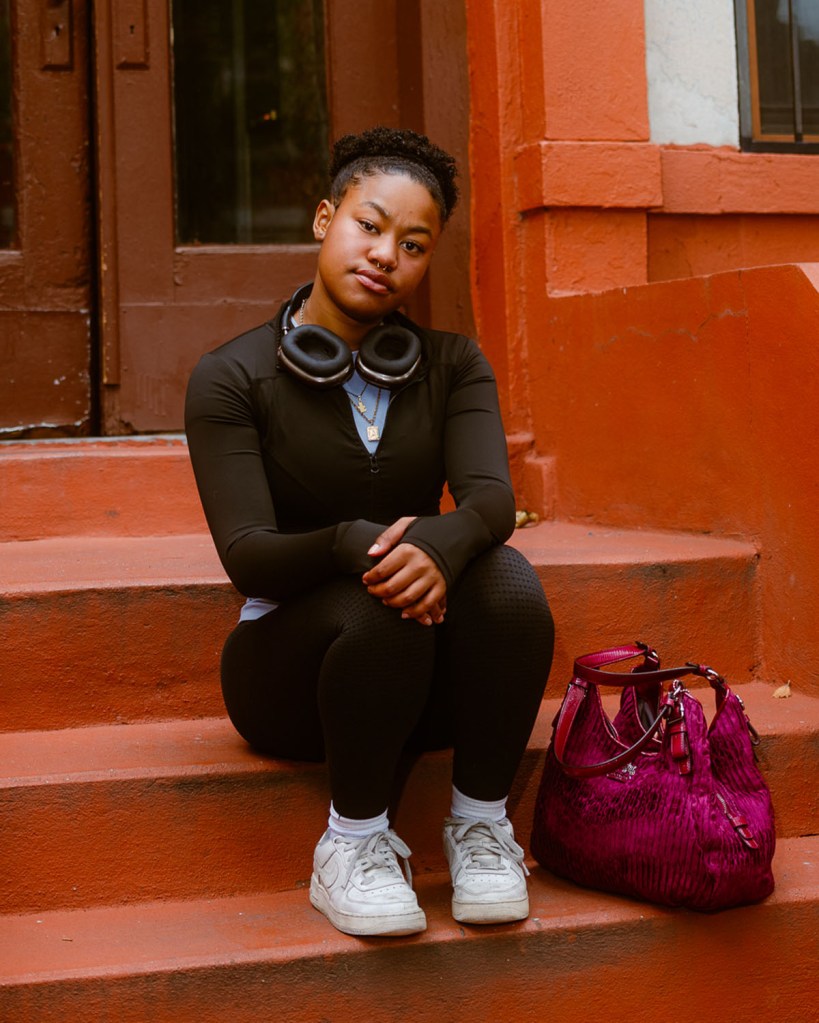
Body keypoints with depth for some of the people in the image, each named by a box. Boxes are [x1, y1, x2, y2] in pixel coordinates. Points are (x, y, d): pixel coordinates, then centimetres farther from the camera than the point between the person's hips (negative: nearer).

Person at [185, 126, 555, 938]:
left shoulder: (452, 366, 4)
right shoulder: (231, 378, -5)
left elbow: (492, 496, -14)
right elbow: (246, 556, -15)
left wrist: (441, 544, -39)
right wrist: (353, 545, -36)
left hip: (427, 682, 3)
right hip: (291, 669, -2)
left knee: (507, 580, -30)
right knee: (382, 608, -35)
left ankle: (480, 825, -13)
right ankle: (351, 845, -14)